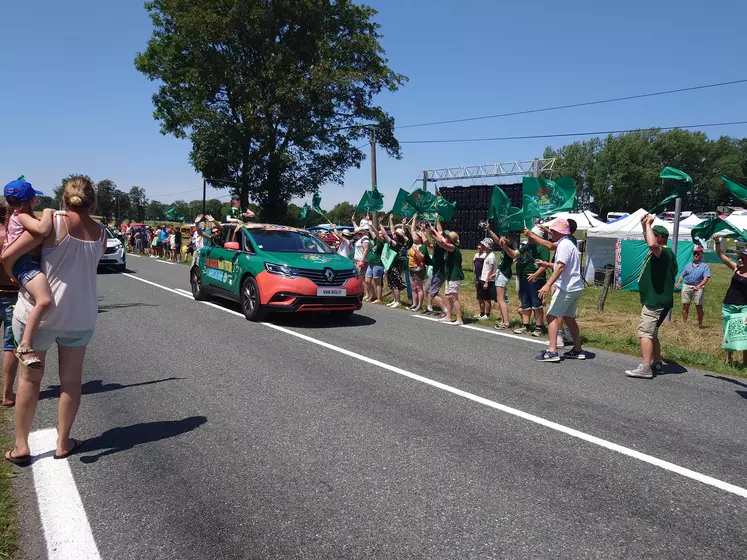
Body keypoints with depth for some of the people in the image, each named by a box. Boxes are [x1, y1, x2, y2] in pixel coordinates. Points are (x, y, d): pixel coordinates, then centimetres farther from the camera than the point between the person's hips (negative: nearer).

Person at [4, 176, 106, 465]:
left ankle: (21, 446, 20)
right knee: (71, 380, 15)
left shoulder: (51, 223, -14)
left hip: (38, 311, -2)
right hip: (80, 316, 3)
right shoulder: (101, 234, -2)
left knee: (29, 378, 13)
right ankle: (63, 443, 23)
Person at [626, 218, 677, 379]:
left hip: (655, 301, -11)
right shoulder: (661, 253, 17)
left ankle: (645, 368, -20)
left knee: (645, 332, -15)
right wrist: (645, 226, 24)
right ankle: (657, 363, 31)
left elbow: (652, 244, -38)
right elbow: (651, 245, 38)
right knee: (651, 334, 20)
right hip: (655, 300, 11)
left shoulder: (664, 252, -16)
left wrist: (648, 224, -25)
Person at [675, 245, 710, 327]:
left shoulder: (704, 266, 2)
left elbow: (706, 278, -9)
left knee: (699, 306, -2)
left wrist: (699, 286, -24)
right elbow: (682, 275, 18)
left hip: (698, 288, -4)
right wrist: (678, 283, -1)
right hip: (687, 286, 4)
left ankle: (700, 324, 5)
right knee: (685, 305, 5)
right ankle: (684, 322, 13)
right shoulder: (688, 265, 16)